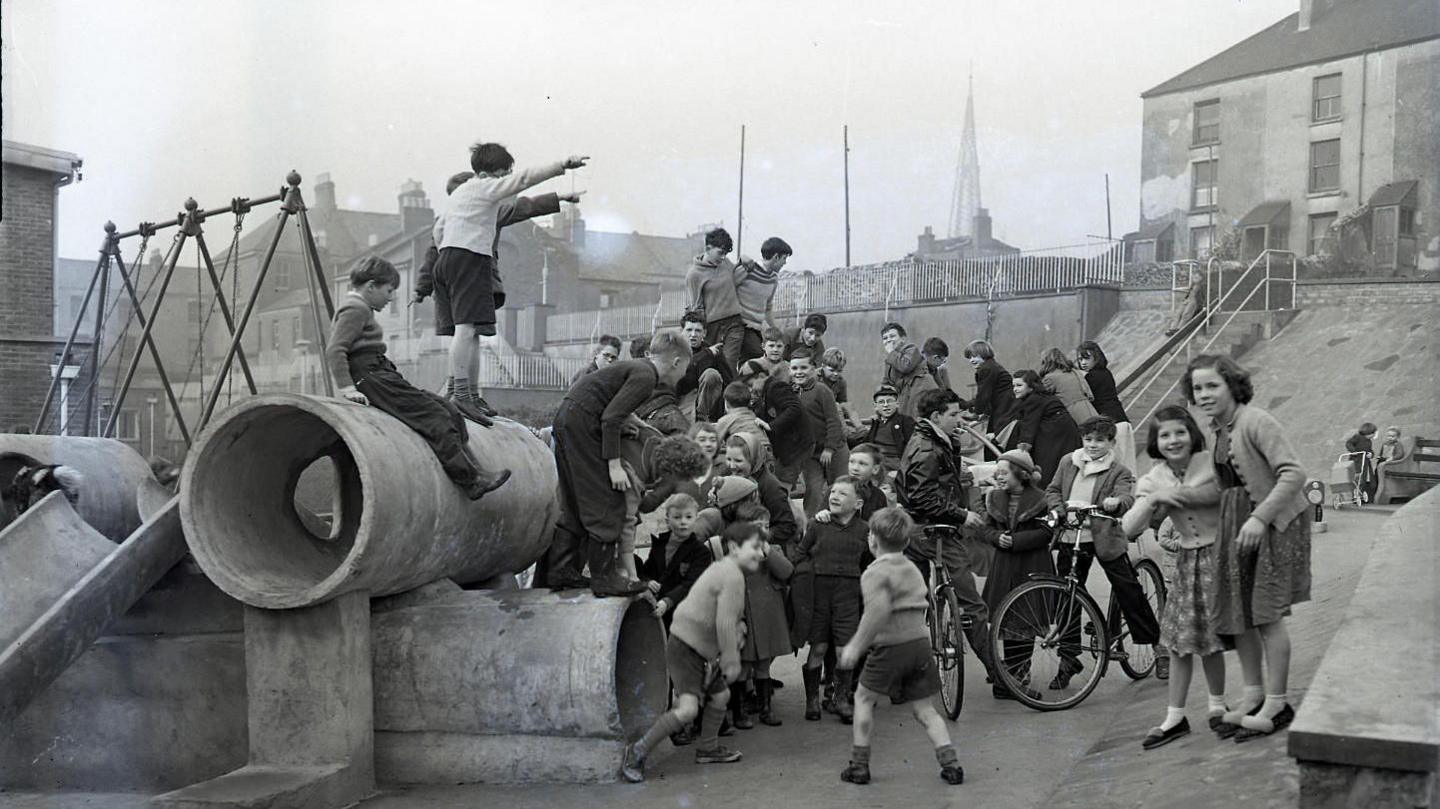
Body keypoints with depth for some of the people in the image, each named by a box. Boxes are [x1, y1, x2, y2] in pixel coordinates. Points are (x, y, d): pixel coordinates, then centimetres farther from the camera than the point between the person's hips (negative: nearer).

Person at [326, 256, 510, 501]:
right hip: (370, 377, -11)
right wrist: (346, 388, -24)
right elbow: (335, 350, -18)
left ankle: (471, 471, -2)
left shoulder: (360, 309, 25)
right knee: (434, 417, -17)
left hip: (382, 376, 11)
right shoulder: (355, 308, -7)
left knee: (448, 410, 3)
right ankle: (471, 480, -19)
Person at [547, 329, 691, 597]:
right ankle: (605, 579, 0)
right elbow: (611, 418, -19)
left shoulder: (635, 366, 16)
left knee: (574, 503, 16)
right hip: (582, 423, -10)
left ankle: (560, 571, 20)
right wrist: (614, 465, -18)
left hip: (566, 420, 10)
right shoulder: (645, 376, -13)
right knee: (605, 504, -4)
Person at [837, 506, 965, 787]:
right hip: (920, 641, 6)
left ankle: (859, 764, 11)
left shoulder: (875, 572, -9)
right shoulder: (912, 569, 17)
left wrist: (856, 646, -22)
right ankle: (950, 763, 0)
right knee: (924, 709, 11)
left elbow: (878, 609, -26)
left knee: (863, 698, 11)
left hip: (891, 647, -6)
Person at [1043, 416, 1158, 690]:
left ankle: (1156, 640, 22)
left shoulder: (1119, 472, -3)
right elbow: (1052, 490, 13)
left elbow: (1127, 497, -20)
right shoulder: (1068, 462, 10)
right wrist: (1060, 510, -7)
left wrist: (1115, 502, -43)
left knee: (1129, 592, 2)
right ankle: (1068, 659, 13)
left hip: (1105, 538, -3)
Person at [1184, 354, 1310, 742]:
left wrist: (1260, 517, -27)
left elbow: (1294, 473, -22)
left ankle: (1277, 705, 5)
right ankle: (1252, 698, 23)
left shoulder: (1256, 422, -16)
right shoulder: (1218, 429, 10)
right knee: (1237, 612, 10)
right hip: (1235, 522, 8)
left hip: (1273, 521, -8)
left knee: (1267, 612, -5)